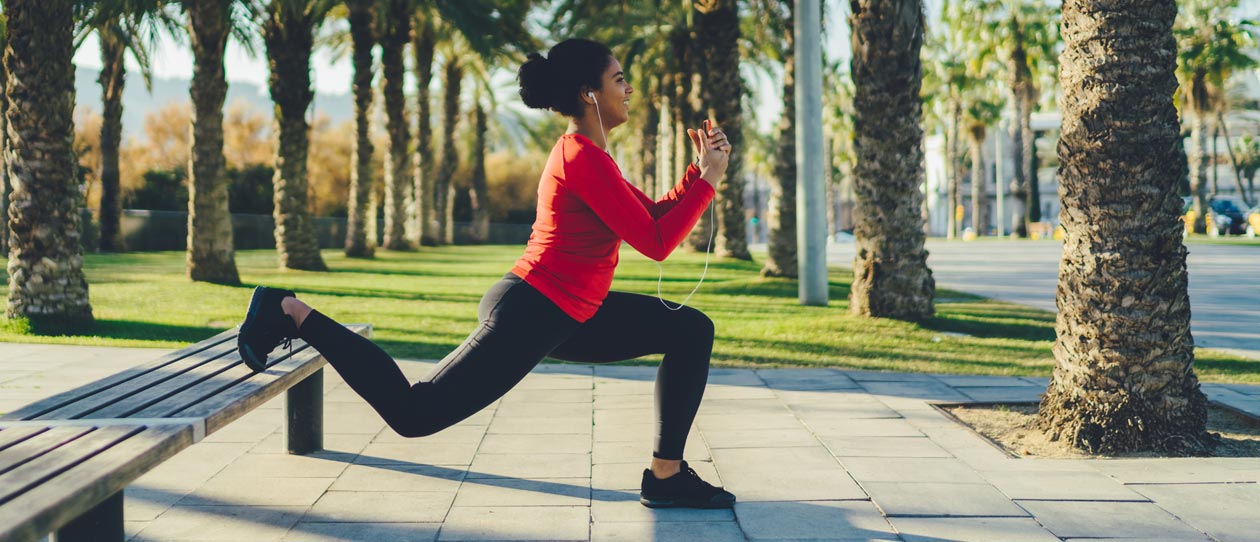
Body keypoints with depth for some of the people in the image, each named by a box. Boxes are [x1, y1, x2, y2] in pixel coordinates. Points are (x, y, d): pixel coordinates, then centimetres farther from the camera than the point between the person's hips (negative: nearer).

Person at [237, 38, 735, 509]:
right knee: (413, 412, -6)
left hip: (562, 317, 11)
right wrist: (710, 180, -12)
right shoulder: (585, 159, -19)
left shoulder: (583, 154, 13)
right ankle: (292, 314, 4)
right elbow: (656, 243, -20)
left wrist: (700, 169, 9)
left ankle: (667, 476, 10)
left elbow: (653, 216, 20)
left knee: (690, 330, 10)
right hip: (528, 318, -11)